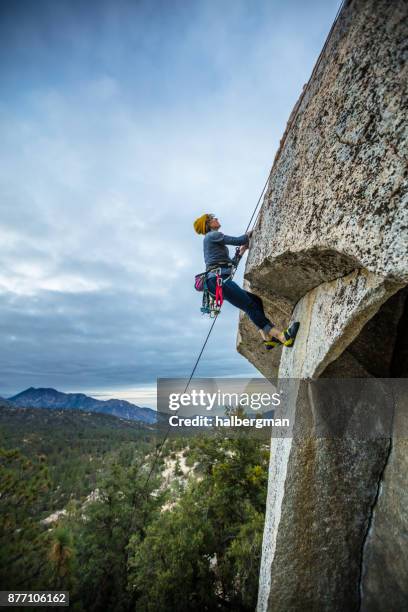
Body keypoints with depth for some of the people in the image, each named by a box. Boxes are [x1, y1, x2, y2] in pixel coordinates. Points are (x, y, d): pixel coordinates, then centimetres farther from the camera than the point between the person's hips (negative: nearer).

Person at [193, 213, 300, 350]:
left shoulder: (214, 239, 31)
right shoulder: (212, 235, 3)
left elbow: (230, 264, 30)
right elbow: (237, 240, -4)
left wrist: (240, 252, 27)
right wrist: (249, 234, 14)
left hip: (220, 280, 10)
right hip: (217, 278, -10)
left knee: (256, 300, 4)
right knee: (250, 306, -19)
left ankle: (267, 338, -7)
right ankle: (283, 336, -27)